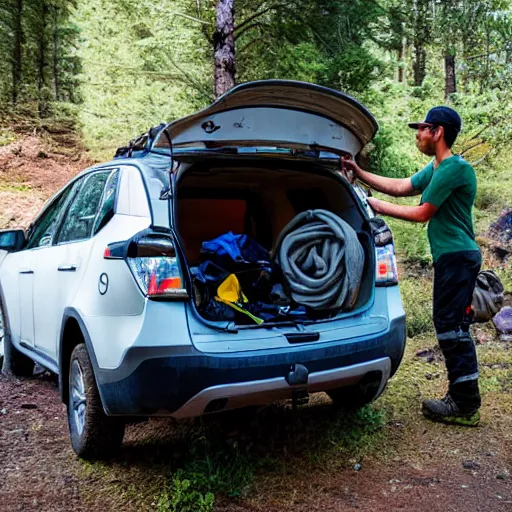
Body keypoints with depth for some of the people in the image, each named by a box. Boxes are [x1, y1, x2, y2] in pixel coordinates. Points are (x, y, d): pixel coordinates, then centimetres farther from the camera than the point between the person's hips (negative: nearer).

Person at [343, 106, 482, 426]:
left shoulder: (454, 168, -16)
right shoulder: (436, 169, 15)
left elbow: (422, 213, -15)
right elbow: (401, 187, 17)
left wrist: (380, 207, -4)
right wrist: (359, 173, 15)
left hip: (457, 257, -10)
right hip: (452, 257, 10)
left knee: (452, 328, -7)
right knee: (451, 328, 13)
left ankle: (465, 407, 2)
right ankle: (462, 399, 22)